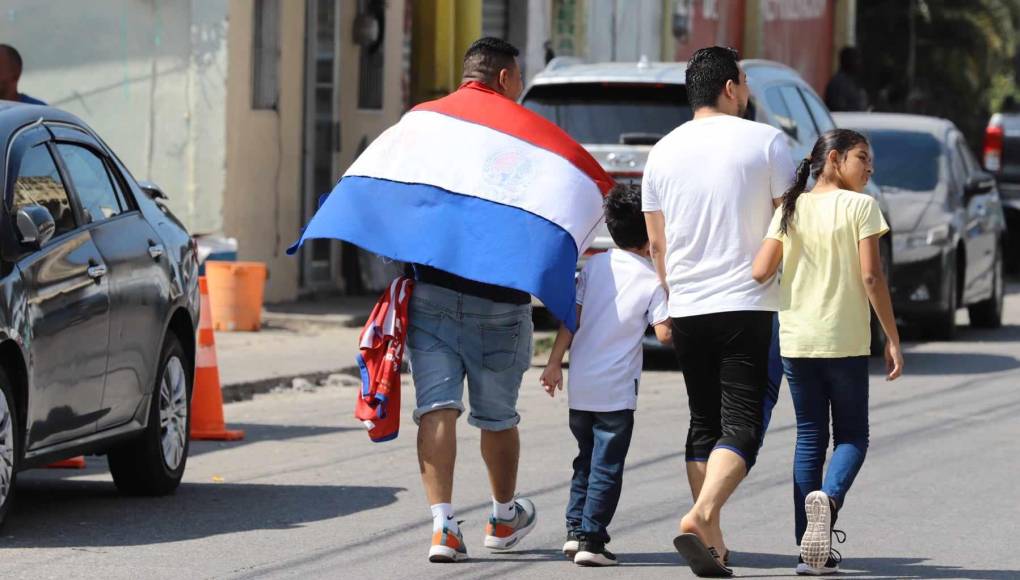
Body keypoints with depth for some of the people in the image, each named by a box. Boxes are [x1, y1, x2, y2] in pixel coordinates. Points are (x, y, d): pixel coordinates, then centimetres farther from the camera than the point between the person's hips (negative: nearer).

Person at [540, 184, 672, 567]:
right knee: (607, 466, 1)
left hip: (580, 386, 4)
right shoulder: (652, 281, -6)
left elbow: (572, 316, 2)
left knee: (586, 459, 20)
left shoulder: (594, 265, 5)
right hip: (616, 390, -4)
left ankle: (575, 528, 16)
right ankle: (591, 539, -5)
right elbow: (664, 333, -10)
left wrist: (555, 362, 5)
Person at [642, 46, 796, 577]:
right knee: (741, 426, -6)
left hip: (687, 310, 4)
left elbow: (656, 243, 12)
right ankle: (699, 518, -27)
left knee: (704, 424, 16)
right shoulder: (765, 141, -3)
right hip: (749, 306, -4)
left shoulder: (664, 151, 9)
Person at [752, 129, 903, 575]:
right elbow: (871, 277, -11)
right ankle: (829, 497, -25)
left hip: (795, 339, 4)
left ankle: (811, 552, 4)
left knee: (809, 438, 10)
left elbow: (760, 272, -3)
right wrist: (892, 340, -7)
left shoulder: (790, 209, 6)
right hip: (846, 341, -4)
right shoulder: (860, 207, -6)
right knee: (851, 436, 9)